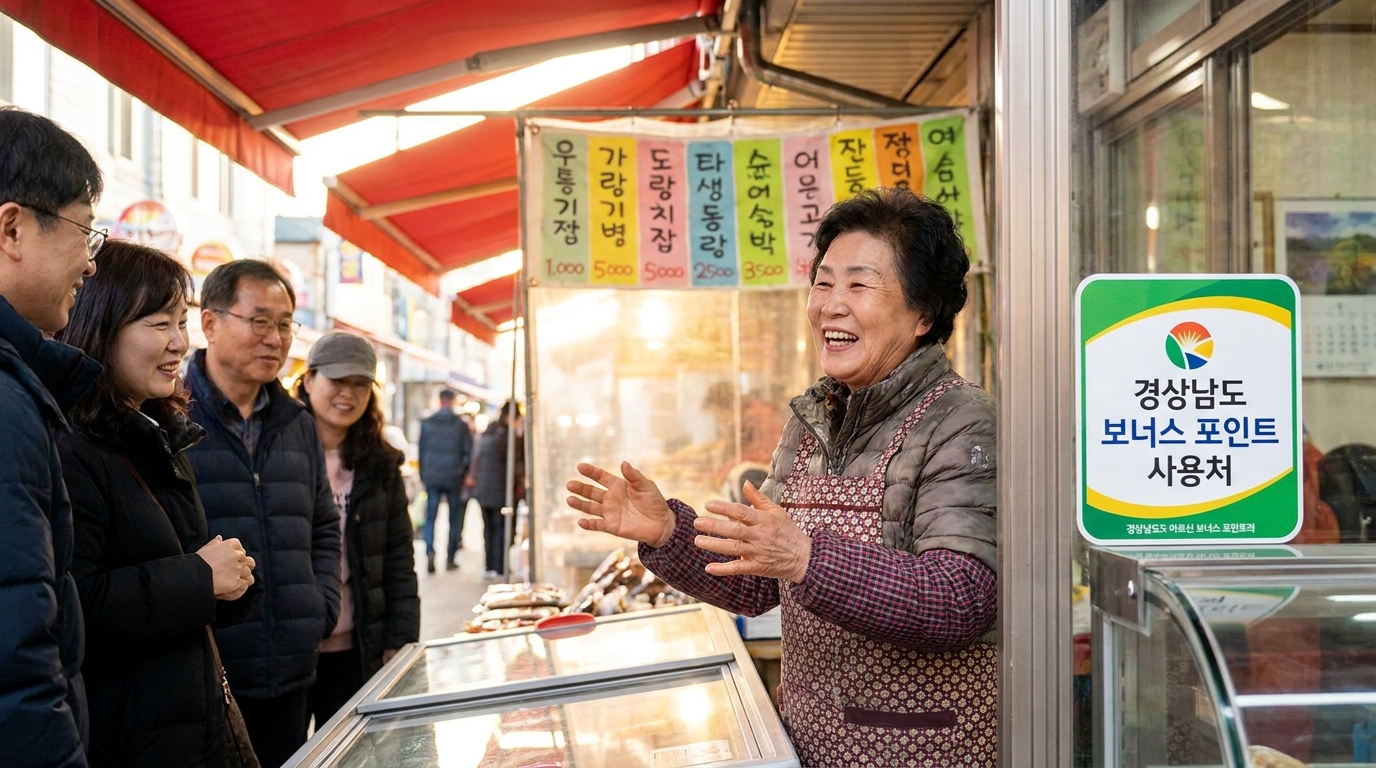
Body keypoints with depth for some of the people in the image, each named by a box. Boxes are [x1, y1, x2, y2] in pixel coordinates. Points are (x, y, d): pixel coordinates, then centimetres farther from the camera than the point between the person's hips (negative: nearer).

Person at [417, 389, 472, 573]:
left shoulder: (427, 423, 2)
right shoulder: (461, 425, -3)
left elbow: (421, 450, 5)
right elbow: (468, 452, -3)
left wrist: (423, 475, 11)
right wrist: (464, 474, 8)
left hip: (432, 477, 1)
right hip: (453, 479, -1)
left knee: (430, 517, 3)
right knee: (454, 519, 8)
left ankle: (429, 551, -19)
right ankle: (450, 559, 9)